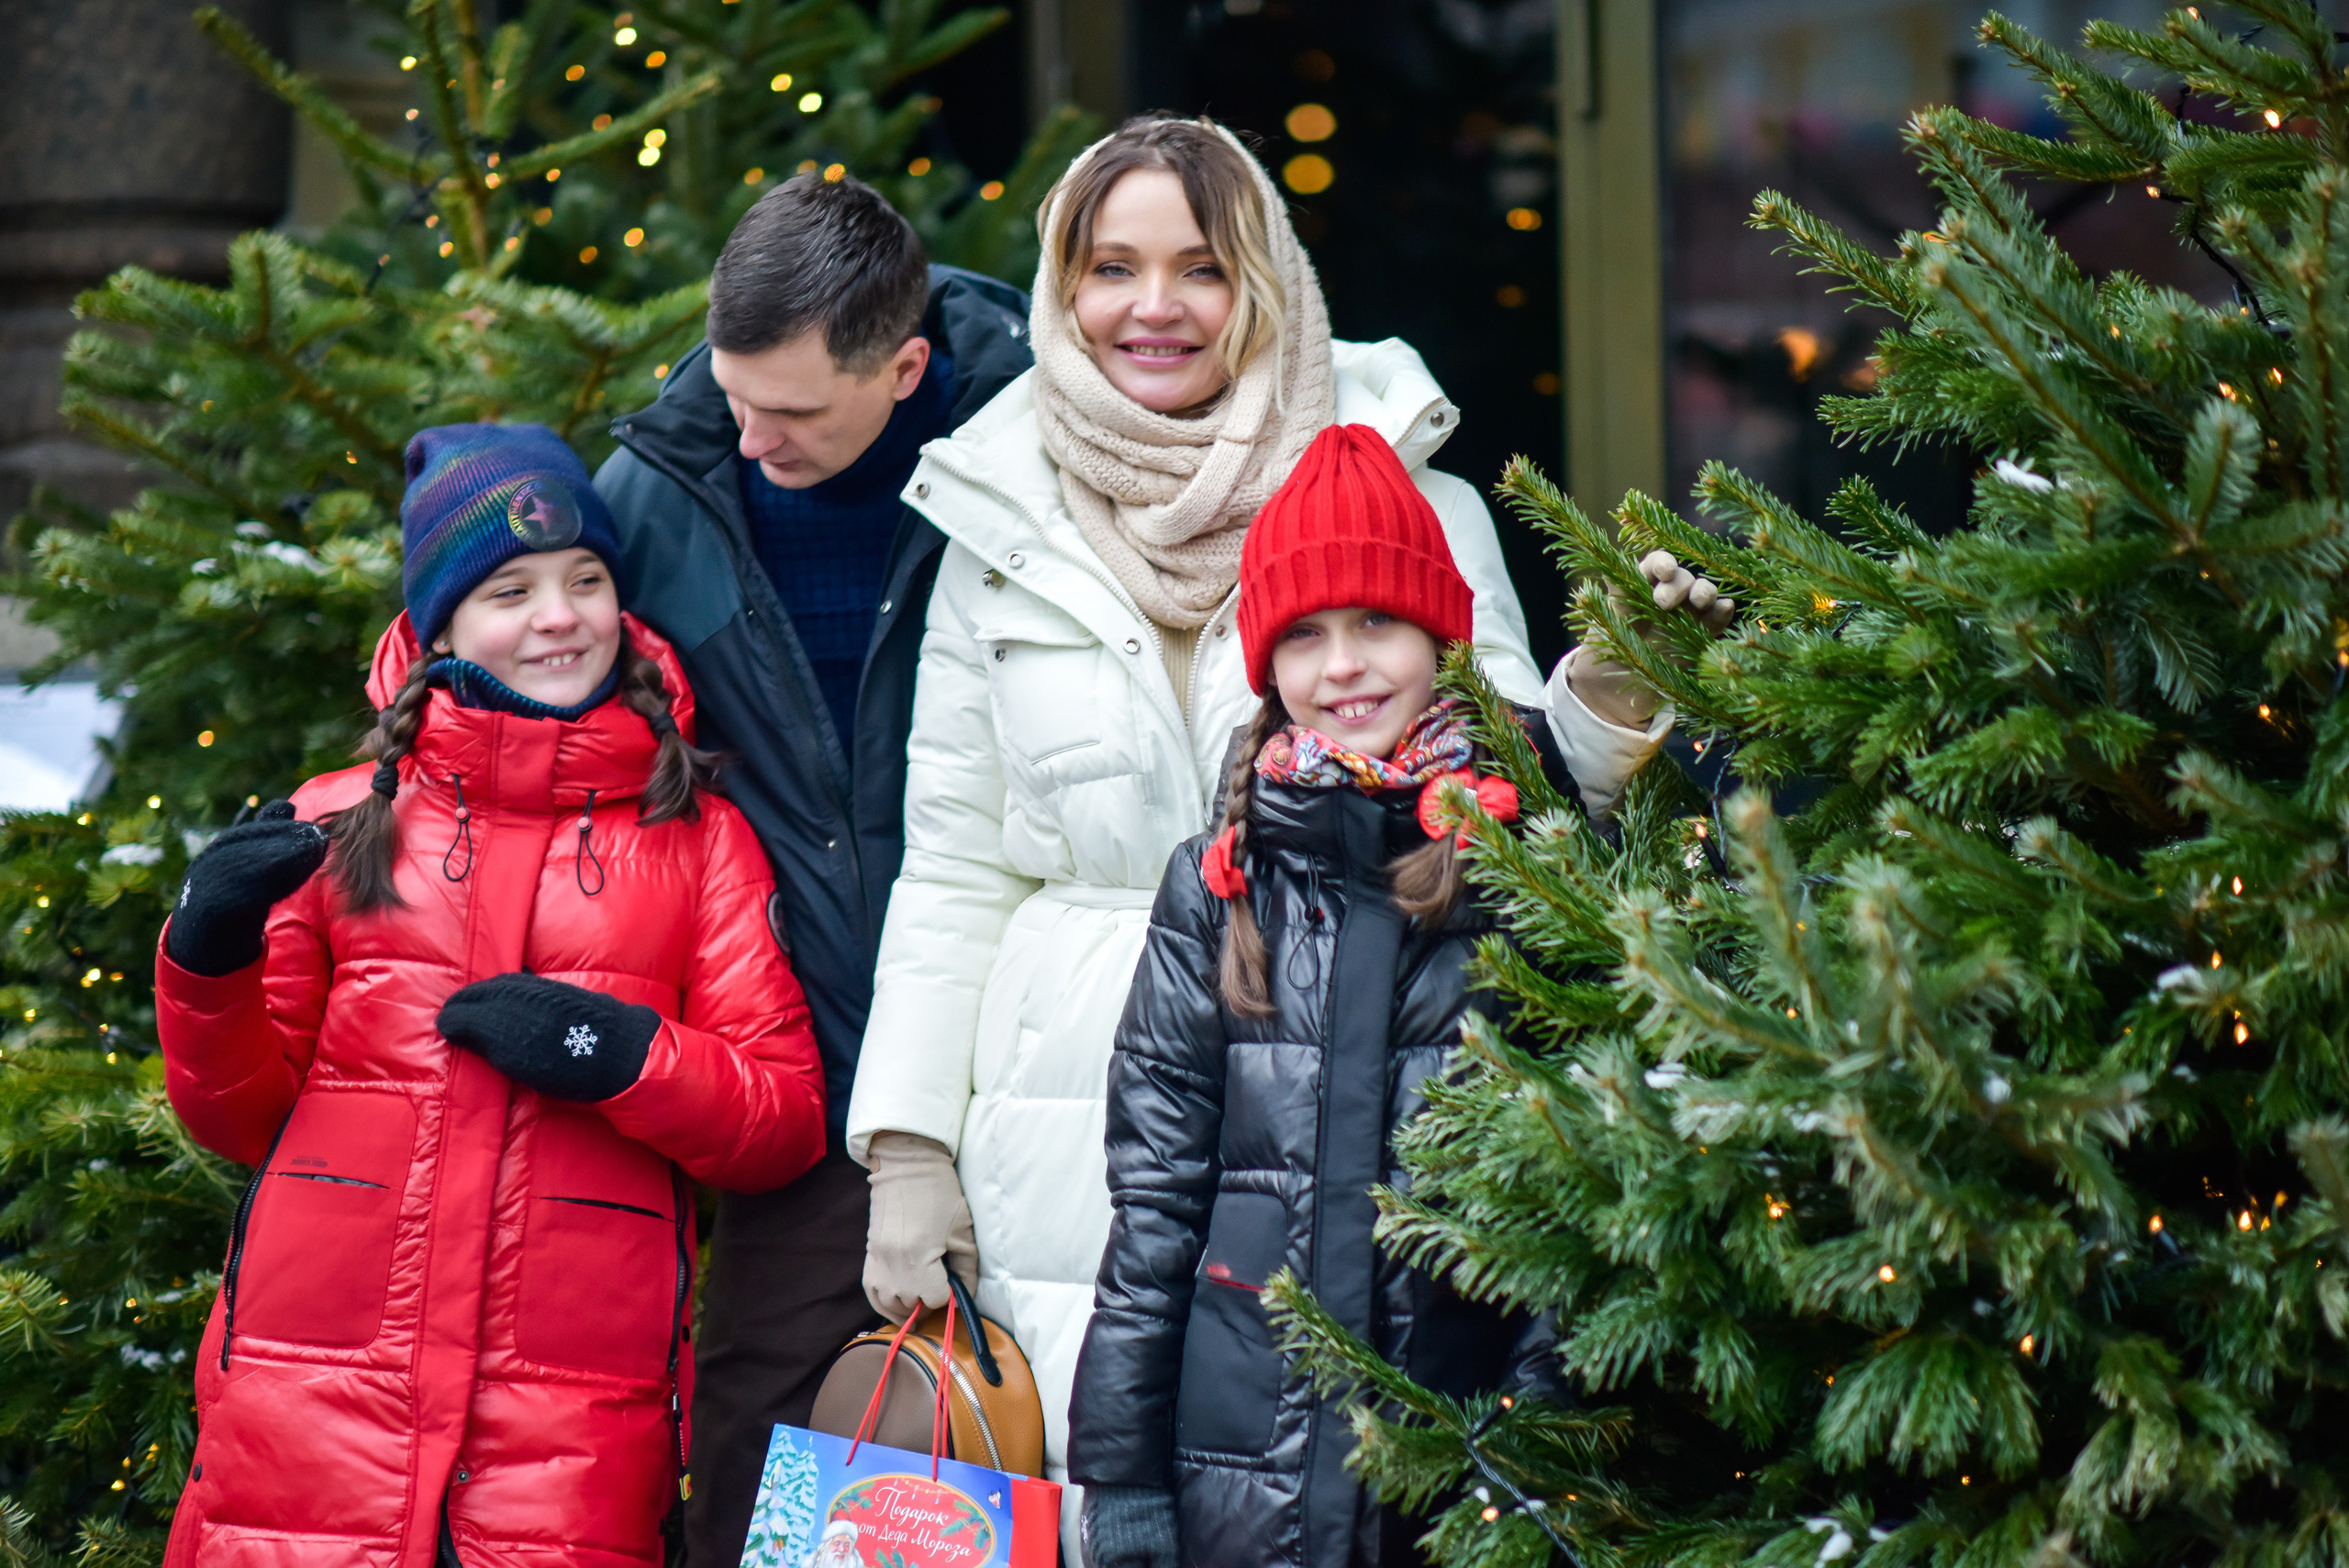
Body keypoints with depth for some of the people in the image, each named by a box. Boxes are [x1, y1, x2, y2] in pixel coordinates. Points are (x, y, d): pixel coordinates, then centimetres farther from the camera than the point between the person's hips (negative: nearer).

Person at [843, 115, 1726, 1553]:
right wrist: (908, 1149, 8)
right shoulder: (1005, 541, 10)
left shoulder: (1412, 505, 5)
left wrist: (1602, 695, -14)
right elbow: (954, 876, 14)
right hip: (1088, 1151, 1)